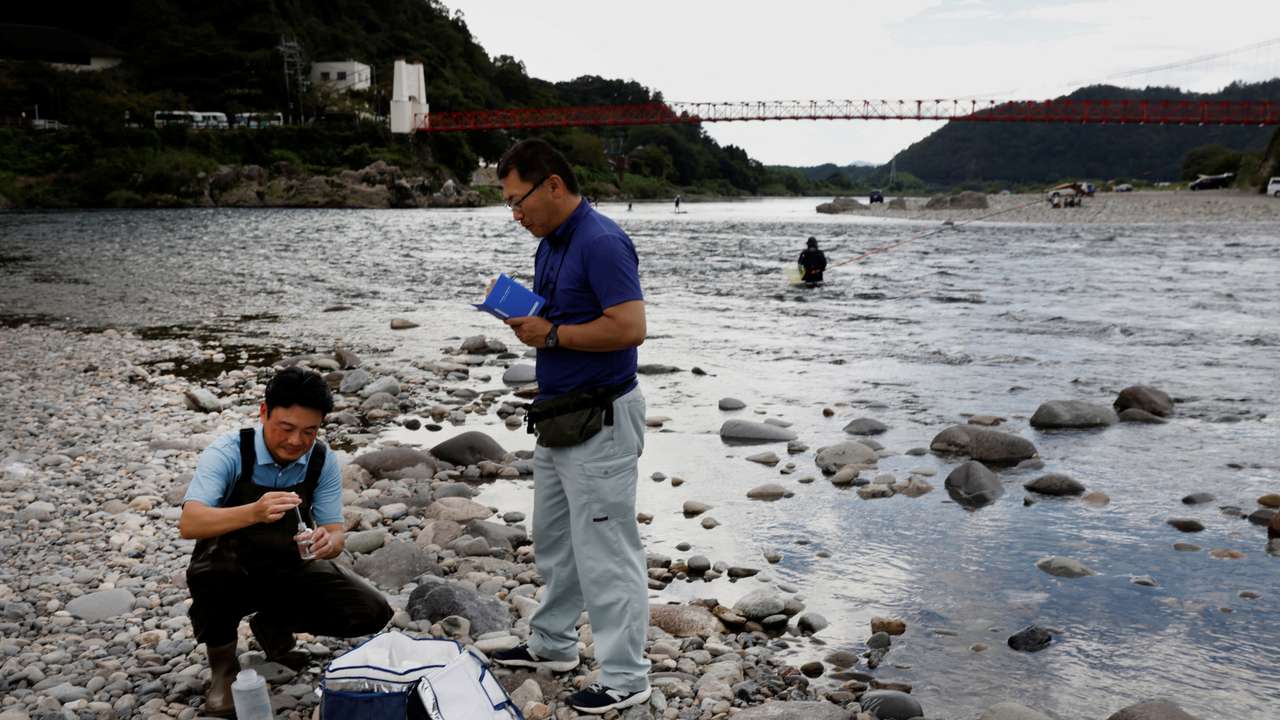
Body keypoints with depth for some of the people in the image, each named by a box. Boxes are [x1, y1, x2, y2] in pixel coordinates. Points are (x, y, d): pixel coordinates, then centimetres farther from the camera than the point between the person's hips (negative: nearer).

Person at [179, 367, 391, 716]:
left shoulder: (323, 461, -11)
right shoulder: (227, 453, -22)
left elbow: (336, 533, -9)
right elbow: (189, 524, -35)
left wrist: (327, 542, -35)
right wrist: (254, 512, -53)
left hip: (289, 570, 4)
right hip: (229, 573, -3)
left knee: (371, 612, -14)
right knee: (213, 562, -39)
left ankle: (273, 626, 12)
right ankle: (222, 664, -9)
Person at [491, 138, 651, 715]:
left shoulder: (602, 243, -19)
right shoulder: (548, 245, 12)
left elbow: (630, 328, -26)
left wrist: (552, 334, -19)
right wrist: (525, 320, 0)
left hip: (600, 421, -10)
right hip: (558, 416, 10)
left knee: (605, 549, -2)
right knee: (553, 539, 21)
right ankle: (552, 644, 38)